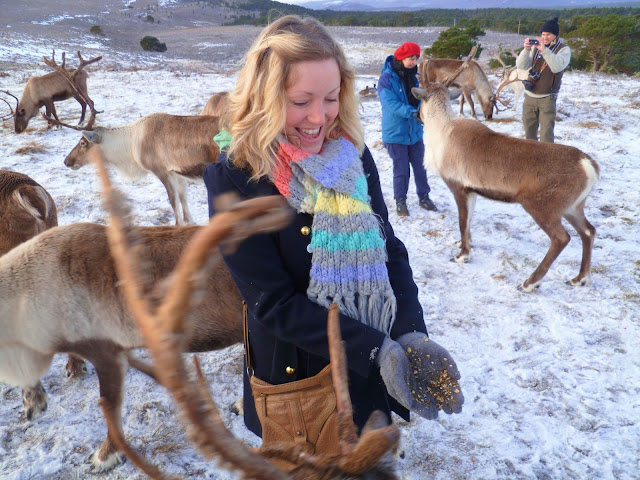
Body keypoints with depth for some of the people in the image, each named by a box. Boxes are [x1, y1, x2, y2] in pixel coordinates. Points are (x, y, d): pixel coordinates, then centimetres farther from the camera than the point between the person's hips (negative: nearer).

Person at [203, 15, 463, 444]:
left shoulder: (352, 153, -5)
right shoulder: (234, 179, -19)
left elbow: (388, 248, -4)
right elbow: (274, 304, -20)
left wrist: (412, 334, -20)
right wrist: (376, 350, -27)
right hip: (297, 373, -4)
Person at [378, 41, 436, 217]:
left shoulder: (412, 77, 6)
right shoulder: (387, 78, -15)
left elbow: (419, 98, 7)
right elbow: (391, 104, -24)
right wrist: (412, 113, -34)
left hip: (415, 131, 6)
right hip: (395, 133, -6)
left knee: (420, 166, 12)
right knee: (401, 169, 3)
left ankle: (424, 197, 29)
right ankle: (400, 200, 22)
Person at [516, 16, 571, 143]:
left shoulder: (563, 49, -2)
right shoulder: (535, 46, 9)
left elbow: (557, 66, -21)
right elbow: (521, 65, -1)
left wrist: (544, 50, -30)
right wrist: (526, 50, -19)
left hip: (547, 98, -4)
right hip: (530, 96, 4)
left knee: (546, 134, -8)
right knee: (529, 130, 13)